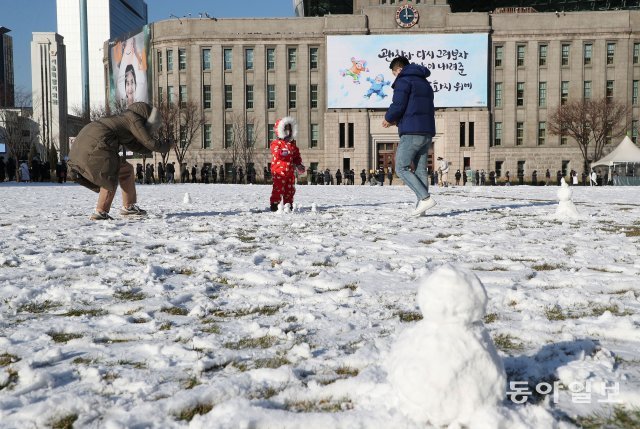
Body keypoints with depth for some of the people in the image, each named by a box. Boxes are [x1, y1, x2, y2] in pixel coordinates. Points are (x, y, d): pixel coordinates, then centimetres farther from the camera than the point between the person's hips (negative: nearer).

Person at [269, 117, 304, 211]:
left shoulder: (292, 143, 16)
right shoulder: (276, 143, -5)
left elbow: (297, 156, 20)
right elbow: (277, 154, -23)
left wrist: (299, 164, 4)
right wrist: (285, 152, -41)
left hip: (290, 171, 7)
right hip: (279, 171, -7)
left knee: (290, 189, 10)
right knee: (278, 188, -8)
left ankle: (288, 205, 20)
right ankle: (274, 204, -2)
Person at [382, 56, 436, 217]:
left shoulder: (404, 80, -3)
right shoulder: (425, 83, 25)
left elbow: (398, 105, -15)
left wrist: (389, 118, 6)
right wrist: (398, 120, 21)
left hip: (411, 132, -9)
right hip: (427, 132, 9)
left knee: (401, 168, -4)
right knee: (421, 169, 8)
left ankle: (426, 198, -14)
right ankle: (421, 206, 4)